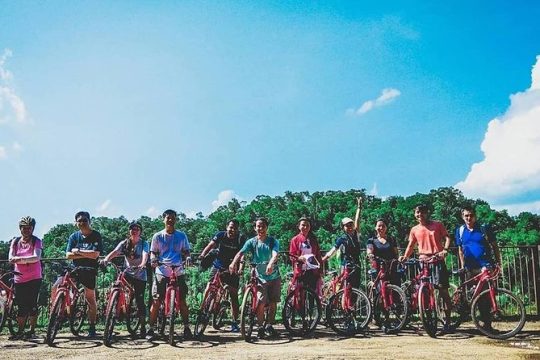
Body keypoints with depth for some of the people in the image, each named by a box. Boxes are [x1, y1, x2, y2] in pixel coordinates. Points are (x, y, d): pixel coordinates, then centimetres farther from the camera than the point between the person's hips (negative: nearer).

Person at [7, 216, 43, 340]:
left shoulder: (36, 241, -4)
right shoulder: (15, 242, 6)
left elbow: (36, 257, -20)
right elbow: (11, 258, -7)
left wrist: (21, 259, -35)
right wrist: (28, 259, -25)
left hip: (34, 278, -3)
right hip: (19, 279, 3)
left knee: (32, 304, -2)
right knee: (21, 306, 8)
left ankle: (32, 331, 6)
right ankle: (20, 331, 17)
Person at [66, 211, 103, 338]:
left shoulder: (96, 236, -5)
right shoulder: (74, 236, 3)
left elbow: (95, 254, -16)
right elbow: (68, 255, -6)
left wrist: (78, 251, -13)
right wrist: (86, 254, -14)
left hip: (89, 271, -3)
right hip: (75, 269, 3)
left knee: (90, 299, 3)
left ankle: (92, 327, 13)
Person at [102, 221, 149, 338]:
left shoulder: (144, 244, -5)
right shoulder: (124, 243, 3)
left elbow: (145, 255, -23)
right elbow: (114, 252, -14)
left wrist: (143, 264, -45)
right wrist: (106, 259, -35)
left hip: (140, 276, -2)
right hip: (128, 273, 3)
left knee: (140, 301, -3)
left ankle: (142, 326, 11)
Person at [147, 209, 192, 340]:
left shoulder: (181, 235, 7)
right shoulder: (158, 236, 5)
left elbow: (186, 251, 11)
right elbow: (153, 252, 9)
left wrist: (188, 258, -10)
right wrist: (153, 259, -12)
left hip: (178, 272, 1)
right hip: (162, 272, -1)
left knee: (182, 301, 2)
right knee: (156, 302, -2)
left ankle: (187, 328, 13)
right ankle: (151, 329, 8)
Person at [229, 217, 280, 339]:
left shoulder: (273, 241, -6)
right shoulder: (251, 242, -3)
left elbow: (275, 254, -25)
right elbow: (241, 253, -15)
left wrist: (271, 264, -46)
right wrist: (234, 263, -36)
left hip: (274, 276, 1)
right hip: (260, 277, -1)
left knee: (273, 302, 7)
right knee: (261, 302, -13)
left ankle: (269, 326, 25)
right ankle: (260, 328, 4)